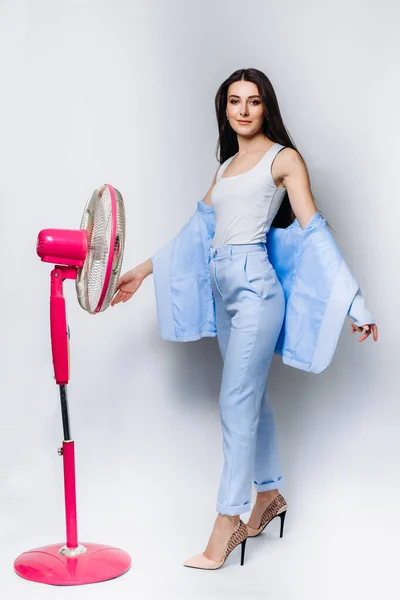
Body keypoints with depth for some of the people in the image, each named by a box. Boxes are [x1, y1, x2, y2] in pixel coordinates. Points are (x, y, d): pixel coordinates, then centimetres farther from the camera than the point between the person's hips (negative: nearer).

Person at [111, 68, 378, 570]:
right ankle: (269, 495, 27)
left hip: (255, 285, -7)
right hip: (223, 287, 7)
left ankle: (228, 520, -2)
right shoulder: (226, 166, 19)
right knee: (252, 398, 14)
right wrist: (140, 271, 23)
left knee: (237, 403, -8)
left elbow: (312, 229, -6)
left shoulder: (284, 158, 0)